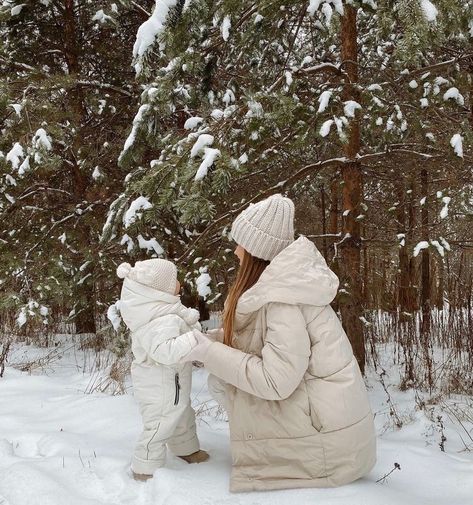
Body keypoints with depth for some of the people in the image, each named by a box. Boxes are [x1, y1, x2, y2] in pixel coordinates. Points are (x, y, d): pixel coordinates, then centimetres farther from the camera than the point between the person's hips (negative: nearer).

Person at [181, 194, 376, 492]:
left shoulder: (282, 295, -22)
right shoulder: (281, 278, 6)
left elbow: (276, 381, -25)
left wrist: (210, 353, -18)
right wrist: (207, 339, 9)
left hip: (328, 433, -8)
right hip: (330, 411, 8)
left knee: (220, 382, -7)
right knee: (222, 377, 5)